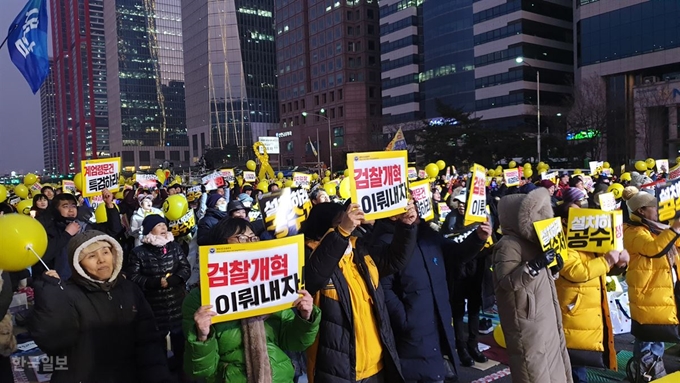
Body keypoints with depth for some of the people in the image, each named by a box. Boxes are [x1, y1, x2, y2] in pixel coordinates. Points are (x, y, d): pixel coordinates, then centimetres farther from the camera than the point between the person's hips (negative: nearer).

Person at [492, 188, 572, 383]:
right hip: (528, 319, -10)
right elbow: (507, 281, -28)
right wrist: (536, 265, -32)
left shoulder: (530, 240, 13)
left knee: (552, 364, 20)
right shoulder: (508, 245, -16)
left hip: (545, 313, 10)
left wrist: (552, 267, 2)